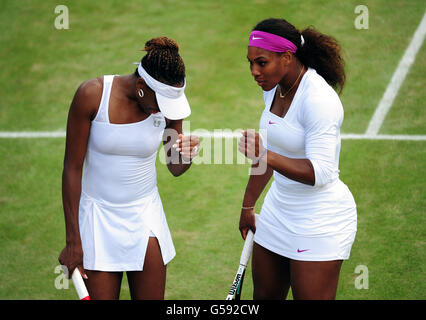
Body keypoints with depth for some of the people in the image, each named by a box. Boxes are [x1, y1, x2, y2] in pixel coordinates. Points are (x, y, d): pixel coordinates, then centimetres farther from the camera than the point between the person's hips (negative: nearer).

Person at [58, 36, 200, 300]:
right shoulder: (92, 95, -16)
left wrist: (187, 155, -20)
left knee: (152, 296, 1)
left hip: (145, 216, 2)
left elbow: (175, 169, 6)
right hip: (98, 216, -2)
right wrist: (72, 240, -9)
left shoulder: (166, 102, -8)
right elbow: (72, 168, -10)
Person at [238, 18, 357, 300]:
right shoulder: (274, 88, 4)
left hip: (320, 221, -9)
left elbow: (320, 173, -29)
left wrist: (265, 156, -41)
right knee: (264, 296, 12)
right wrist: (248, 206, 25)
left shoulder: (319, 99, -23)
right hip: (278, 211, 9)